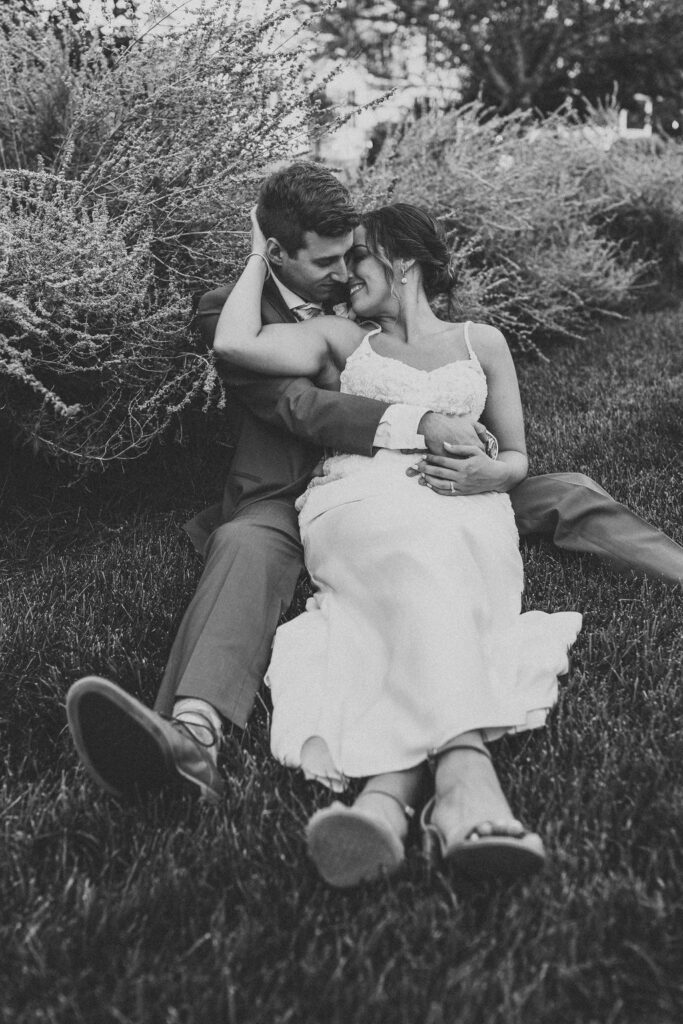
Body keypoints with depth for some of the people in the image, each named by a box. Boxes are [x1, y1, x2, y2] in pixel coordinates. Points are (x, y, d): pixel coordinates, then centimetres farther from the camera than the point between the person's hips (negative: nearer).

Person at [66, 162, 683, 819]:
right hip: (290, 501, -5)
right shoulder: (229, 310, -6)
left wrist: (446, 450, -13)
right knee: (244, 546, -40)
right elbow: (299, 406, -20)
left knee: (565, 494, -8)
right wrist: (421, 425, -31)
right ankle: (193, 734, -63)